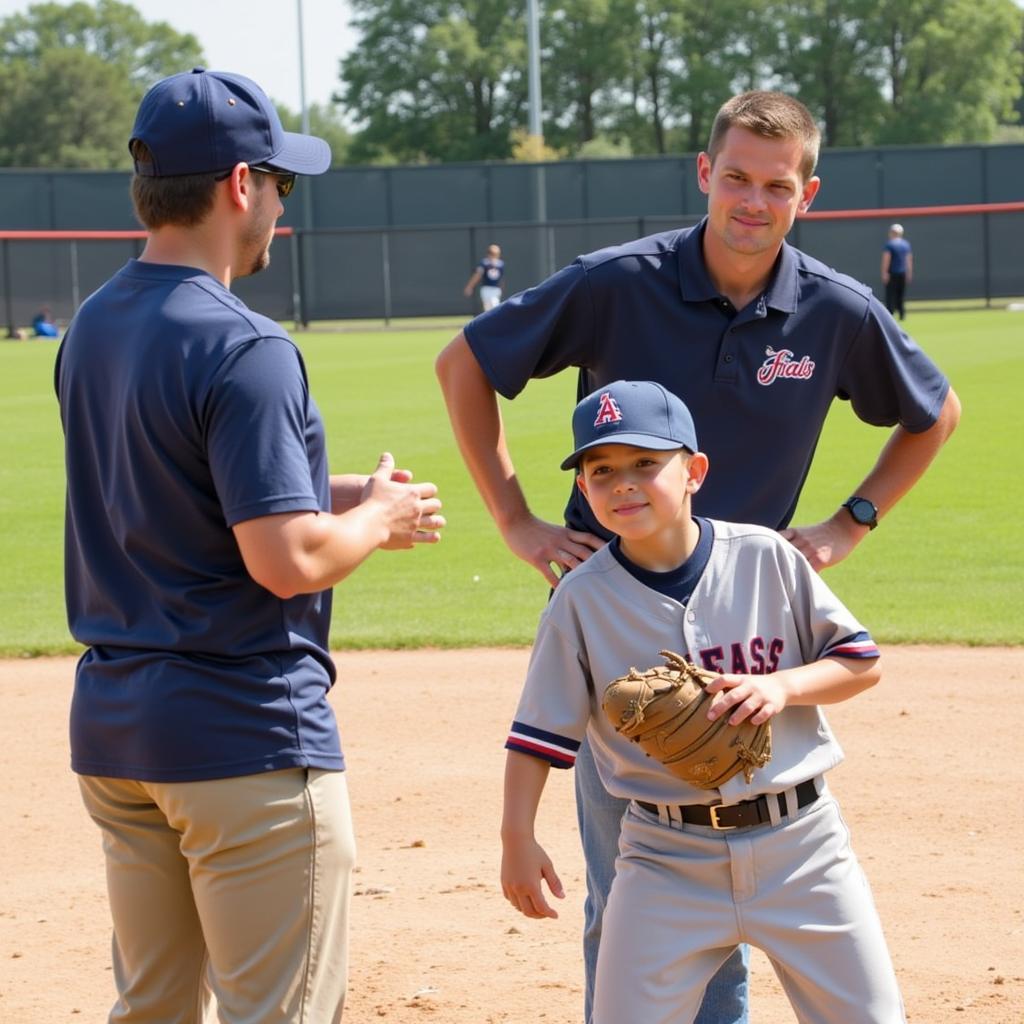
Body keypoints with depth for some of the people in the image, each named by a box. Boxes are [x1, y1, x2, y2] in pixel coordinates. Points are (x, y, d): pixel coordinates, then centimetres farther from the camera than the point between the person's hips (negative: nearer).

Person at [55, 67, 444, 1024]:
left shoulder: (88, 330, 9)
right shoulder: (242, 349, -18)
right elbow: (286, 560, -23)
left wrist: (328, 494, 16)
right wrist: (380, 519, -3)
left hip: (112, 728, 9)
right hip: (245, 733, -9)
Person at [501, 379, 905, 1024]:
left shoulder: (766, 558, -3)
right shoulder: (582, 599, -3)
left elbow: (863, 662, 2)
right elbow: (541, 728, 0)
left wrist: (781, 686, -15)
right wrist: (518, 836, -7)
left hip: (798, 840, 1)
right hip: (668, 860, 0)